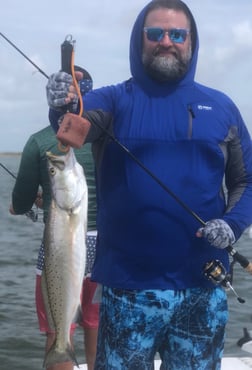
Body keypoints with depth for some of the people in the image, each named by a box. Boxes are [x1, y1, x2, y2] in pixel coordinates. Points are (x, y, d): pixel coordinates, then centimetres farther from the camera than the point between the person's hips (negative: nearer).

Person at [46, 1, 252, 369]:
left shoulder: (221, 107, 5)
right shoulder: (114, 100, -1)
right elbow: (82, 122, -23)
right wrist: (64, 107, -45)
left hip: (203, 288, 2)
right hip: (128, 288, -2)